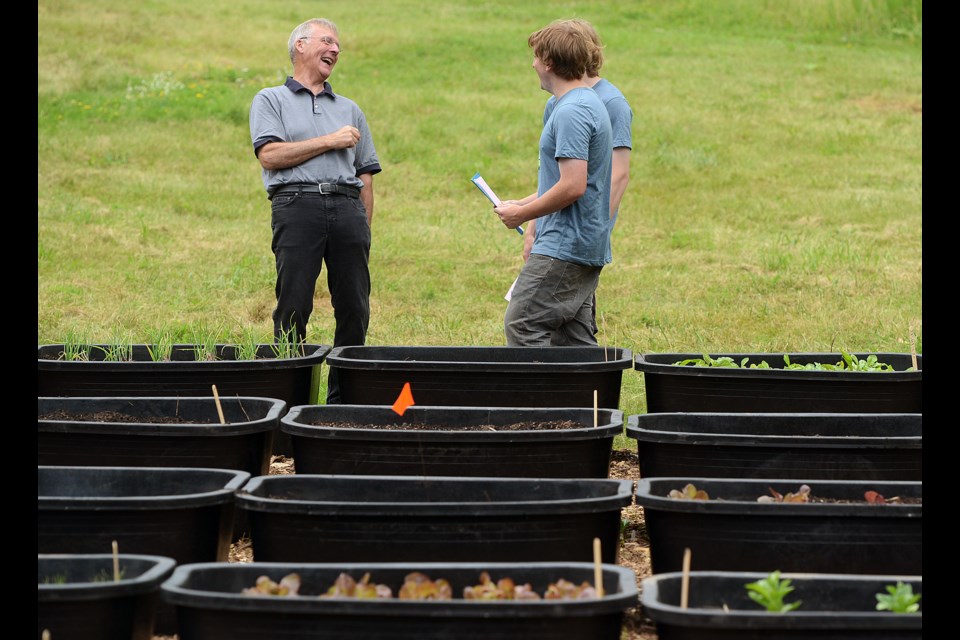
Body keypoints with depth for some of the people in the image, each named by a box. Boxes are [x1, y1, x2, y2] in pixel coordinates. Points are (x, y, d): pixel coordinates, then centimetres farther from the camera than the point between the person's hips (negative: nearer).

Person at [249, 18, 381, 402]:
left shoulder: (349, 110, 26)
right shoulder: (271, 100, 14)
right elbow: (270, 155, -4)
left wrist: (362, 229, 10)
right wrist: (330, 142, -3)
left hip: (347, 208, 4)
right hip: (297, 205, -4)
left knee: (355, 311, -1)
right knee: (293, 310, -8)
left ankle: (343, 400, 5)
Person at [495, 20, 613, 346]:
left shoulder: (571, 112, -16)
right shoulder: (591, 103, 17)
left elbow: (573, 186, -23)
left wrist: (521, 214, -12)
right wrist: (521, 204, 17)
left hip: (565, 244, -10)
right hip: (588, 246, 10)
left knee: (521, 326, -10)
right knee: (574, 340, 10)